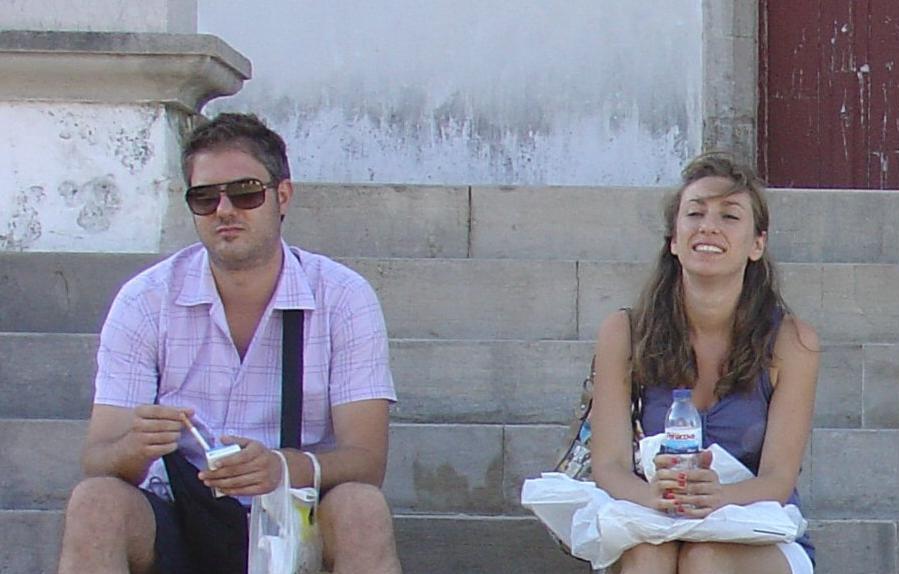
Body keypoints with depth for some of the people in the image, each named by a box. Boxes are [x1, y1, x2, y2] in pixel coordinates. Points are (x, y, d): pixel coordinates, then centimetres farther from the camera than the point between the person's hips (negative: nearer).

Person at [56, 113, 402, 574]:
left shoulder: (344, 299, -3)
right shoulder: (145, 302, -1)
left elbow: (366, 460, -11)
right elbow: (96, 462, -6)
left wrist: (285, 468, -34)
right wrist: (134, 449, -32)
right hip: (175, 525, 1)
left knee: (362, 509, -32)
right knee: (94, 503, -29)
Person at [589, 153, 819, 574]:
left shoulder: (791, 341, -4)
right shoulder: (625, 334, -1)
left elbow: (778, 478, -9)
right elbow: (609, 464, -6)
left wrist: (718, 496, -34)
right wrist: (654, 495, -31)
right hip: (650, 532, 1)